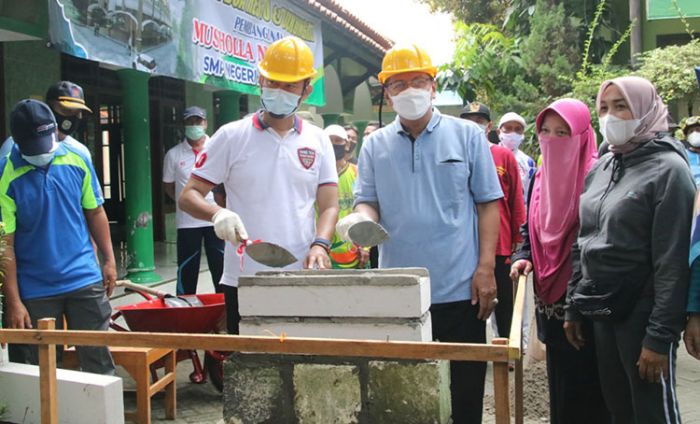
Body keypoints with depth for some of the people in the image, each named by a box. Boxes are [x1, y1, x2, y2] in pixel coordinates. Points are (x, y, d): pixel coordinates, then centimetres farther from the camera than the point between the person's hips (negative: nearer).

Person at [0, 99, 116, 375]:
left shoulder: (77, 160, -1)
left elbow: (95, 212, 10)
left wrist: (109, 260, 6)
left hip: (85, 279, 2)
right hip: (36, 291, -2)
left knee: (99, 360, 8)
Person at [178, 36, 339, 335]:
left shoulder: (318, 141, 10)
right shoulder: (232, 136, 3)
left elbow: (329, 206, 6)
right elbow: (188, 196, 2)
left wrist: (320, 245, -13)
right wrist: (217, 214, -19)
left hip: (302, 280, 2)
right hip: (243, 281, -1)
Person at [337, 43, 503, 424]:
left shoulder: (467, 135, 3)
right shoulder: (375, 145, 8)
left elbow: (488, 203, 1)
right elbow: (368, 202, 5)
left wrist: (485, 269, -7)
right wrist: (360, 218, -20)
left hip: (461, 292, -2)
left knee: (465, 393, 8)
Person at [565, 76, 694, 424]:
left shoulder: (668, 169, -11)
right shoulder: (600, 169, 10)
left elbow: (673, 262, -16)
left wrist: (661, 336, -19)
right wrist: (574, 306, 12)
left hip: (642, 315, -6)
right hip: (601, 313, 6)